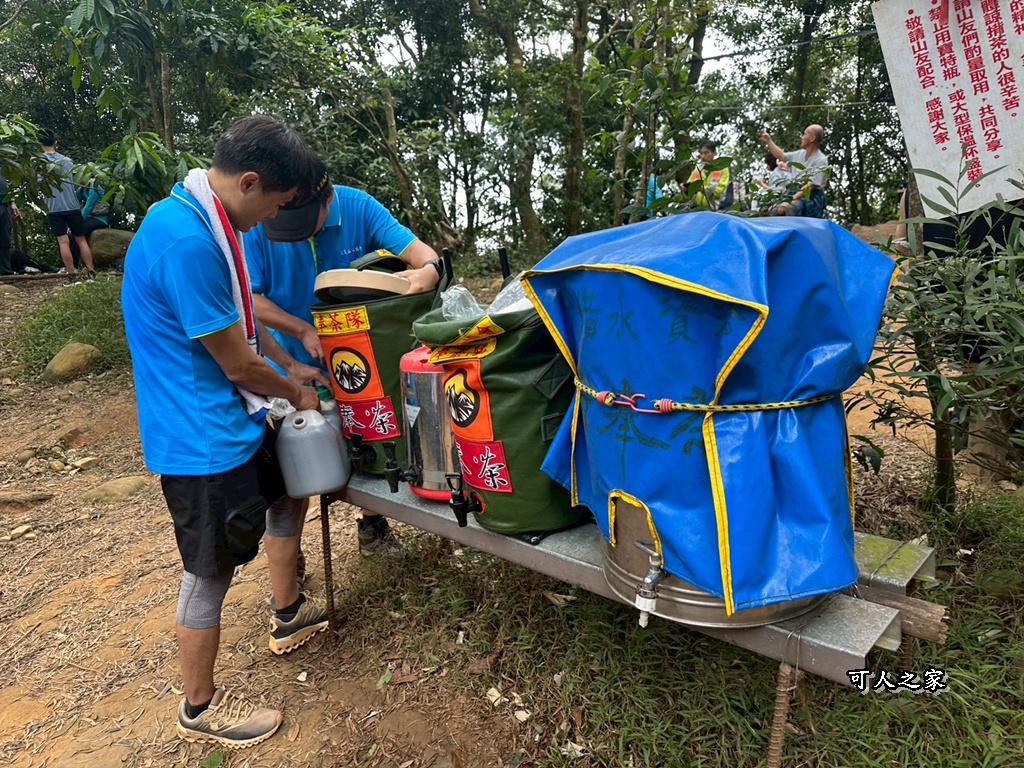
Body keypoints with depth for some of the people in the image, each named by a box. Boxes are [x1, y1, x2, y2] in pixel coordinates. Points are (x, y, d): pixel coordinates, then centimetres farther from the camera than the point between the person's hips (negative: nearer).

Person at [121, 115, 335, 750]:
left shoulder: (206, 219, 4)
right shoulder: (185, 242, -28)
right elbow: (237, 365, -21)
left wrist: (290, 364, 17)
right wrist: (295, 394, -3)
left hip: (234, 421, 10)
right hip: (202, 441, -10)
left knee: (287, 492, 25)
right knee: (210, 573, 5)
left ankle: (289, 615, 45)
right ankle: (200, 709, 29)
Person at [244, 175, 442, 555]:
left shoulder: (359, 208, -16)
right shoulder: (256, 224, -19)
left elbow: (415, 249, -21)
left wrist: (428, 268, -44)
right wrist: (304, 331, -25)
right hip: (294, 363, -1)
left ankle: (372, 525, 39)